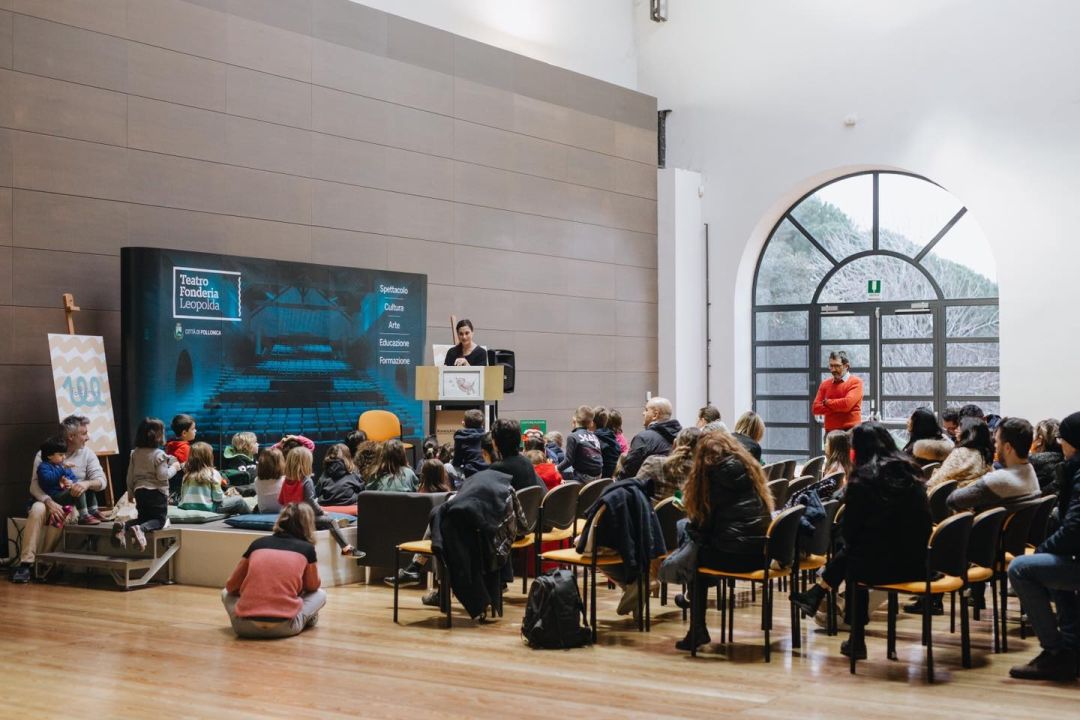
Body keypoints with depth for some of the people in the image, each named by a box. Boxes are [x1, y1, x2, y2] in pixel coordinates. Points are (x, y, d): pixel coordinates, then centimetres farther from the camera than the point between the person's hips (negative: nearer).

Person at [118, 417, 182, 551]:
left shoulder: (135, 453, 6)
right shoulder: (159, 454, -13)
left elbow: (130, 476, 10)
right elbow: (162, 476, -17)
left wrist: (130, 493, 22)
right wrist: (174, 468, 0)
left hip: (140, 491, 6)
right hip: (157, 492, -6)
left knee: (143, 517, 20)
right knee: (159, 520, 0)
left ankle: (123, 526, -11)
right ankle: (141, 529, -31)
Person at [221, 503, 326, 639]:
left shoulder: (258, 543, 14)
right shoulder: (307, 549, 9)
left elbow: (232, 586, 22)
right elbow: (313, 586, 25)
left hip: (245, 626, 1)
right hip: (283, 626, -1)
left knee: (226, 593, 33)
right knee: (320, 594, 27)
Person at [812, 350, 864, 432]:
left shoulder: (856, 382, -2)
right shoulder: (825, 384, 12)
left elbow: (847, 404, -16)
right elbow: (816, 408, 4)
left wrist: (827, 402, -1)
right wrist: (839, 407, -9)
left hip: (850, 431, -4)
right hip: (830, 431, 4)